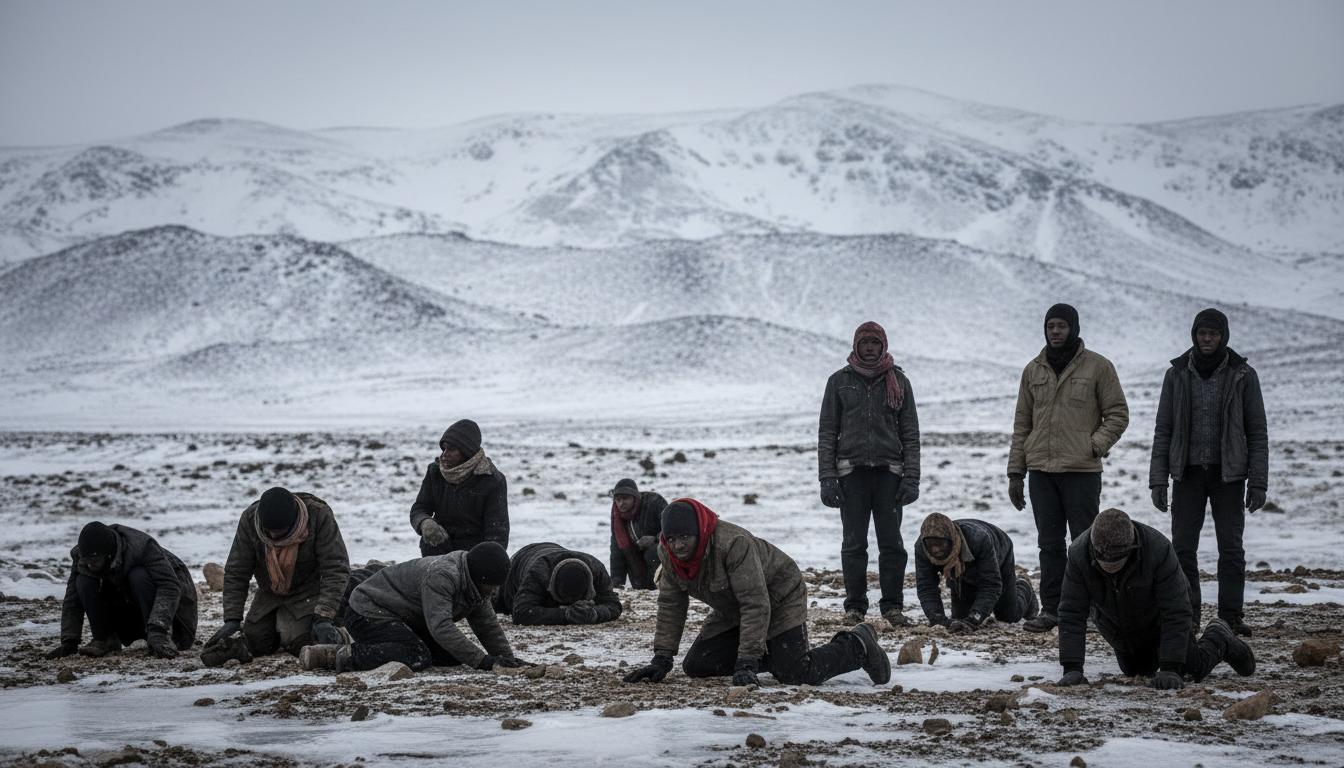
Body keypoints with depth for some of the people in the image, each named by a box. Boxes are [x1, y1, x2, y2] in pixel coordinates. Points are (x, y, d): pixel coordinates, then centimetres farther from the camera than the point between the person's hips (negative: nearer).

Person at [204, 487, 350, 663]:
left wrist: (323, 618, -33)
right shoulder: (249, 519, -18)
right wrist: (232, 619, -16)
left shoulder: (320, 516, -27)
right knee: (255, 640, -6)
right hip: (270, 594, 3)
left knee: (298, 643, -22)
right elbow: (236, 573, -10)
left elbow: (335, 569, -25)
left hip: (307, 594, -3)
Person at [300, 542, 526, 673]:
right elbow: (440, 627, -38)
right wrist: (481, 660, -38)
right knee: (417, 658, -30)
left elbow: (487, 626, 12)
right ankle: (343, 656, -22)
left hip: (404, 619, 11)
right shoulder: (441, 576, -30)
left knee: (453, 655, -1)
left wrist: (507, 659, -1)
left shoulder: (474, 582, 3)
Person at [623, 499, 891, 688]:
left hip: (779, 599, -7)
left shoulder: (733, 544, -38)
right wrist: (661, 659, -13)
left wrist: (746, 663, -43)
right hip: (731, 612, 8)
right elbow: (670, 605, -5)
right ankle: (769, 657, 16)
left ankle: (858, 645, 7)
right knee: (695, 666, -3)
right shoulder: (669, 554, -15)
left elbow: (755, 605, -39)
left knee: (794, 674, -20)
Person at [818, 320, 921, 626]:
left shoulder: (898, 381, 8)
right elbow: (827, 432, 6)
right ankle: (854, 607, 7)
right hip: (852, 470, 0)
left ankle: (893, 605, 7)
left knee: (891, 542, -1)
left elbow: (910, 432, 8)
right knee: (854, 542, 0)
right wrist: (827, 478, -3)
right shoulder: (839, 381, 7)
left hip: (889, 470, 0)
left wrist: (911, 477, -1)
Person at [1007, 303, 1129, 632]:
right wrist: (1016, 472, 10)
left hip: (1082, 469, -4)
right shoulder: (1033, 370, 12)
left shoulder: (1097, 367, 0)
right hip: (1041, 469, 4)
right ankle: (1051, 608, 10)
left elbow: (1118, 413, 2)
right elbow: (1022, 423, 14)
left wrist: (1097, 444, -13)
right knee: (1049, 543, 6)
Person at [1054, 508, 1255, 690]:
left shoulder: (1158, 549, -40)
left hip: (1155, 620, -3)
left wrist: (1169, 669, -40)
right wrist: (1072, 668, -36)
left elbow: (1175, 612, -36)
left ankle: (1218, 638, 30)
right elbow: (1072, 614, -30)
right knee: (1135, 671, 19)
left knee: (1195, 669, -2)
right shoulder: (1078, 553, -34)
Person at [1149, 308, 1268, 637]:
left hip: (1228, 474, -1)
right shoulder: (1177, 375, 4)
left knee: (1231, 547, -2)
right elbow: (1163, 430, 6)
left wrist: (1258, 482, -6)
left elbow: (1257, 432, 1)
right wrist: (1158, 479, -1)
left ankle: (1231, 616, 3)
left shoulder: (1243, 375, 0)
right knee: (1183, 547, -1)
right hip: (1188, 474, 1)